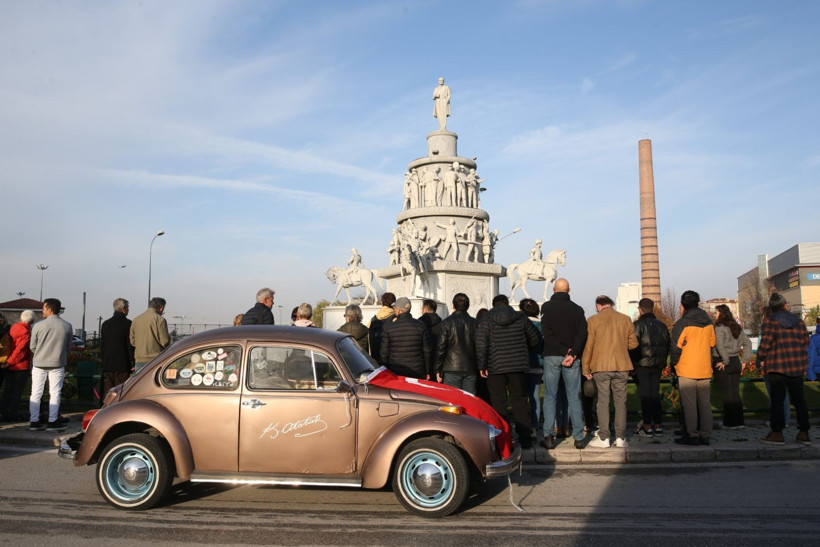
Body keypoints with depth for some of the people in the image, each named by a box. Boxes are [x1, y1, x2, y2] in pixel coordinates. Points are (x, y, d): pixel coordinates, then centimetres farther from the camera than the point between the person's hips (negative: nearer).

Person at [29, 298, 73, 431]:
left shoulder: (38, 326, -9)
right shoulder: (67, 326, -6)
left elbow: (32, 347, 1)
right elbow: (68, 347, 3)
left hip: (39, 364, 0)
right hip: (57, 365, 0)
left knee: (36, 393, 10)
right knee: (55, 393, 6)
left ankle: (34, 421, 11)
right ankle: (52, 421, 7)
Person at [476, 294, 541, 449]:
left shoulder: (487, 320, -1)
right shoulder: (520, 318, 6)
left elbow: (480, 343, -12)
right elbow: (535, 339, 12)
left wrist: (482, 365, -8)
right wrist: (525, 352, 29)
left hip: (495, 367, -2)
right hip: (518, 366, 2)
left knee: (499, 403, 3)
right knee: (520, 400, 9)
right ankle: (525, 438, 9)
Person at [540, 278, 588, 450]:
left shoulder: (547, 307, 1)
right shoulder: (577, 309, 7)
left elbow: (546, 332, -10)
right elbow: (582, 333, -5)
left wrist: (566, 351, -11)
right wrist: (572, 353, -13)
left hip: (552, 356, -2)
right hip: (572, 358, 2)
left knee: (550, 396, 4)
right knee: (574, 397, 6)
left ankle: (548, 436, 0)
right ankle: (578, 437, 5)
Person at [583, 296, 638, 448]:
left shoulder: (593, 320, -3)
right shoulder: (625, 319, 3)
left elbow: (588, 346, -3)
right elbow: (633, 343, 6)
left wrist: (586, 369, 4)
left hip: (601, 367, -2)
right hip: (621, 367, 2)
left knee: (603, 402, 3)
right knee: (620, 402, 8)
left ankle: (603, 438, 4)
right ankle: (620, 438, 9)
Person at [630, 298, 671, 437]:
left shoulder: (638, 325, -10)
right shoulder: (662, 325, 9)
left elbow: (633, 346, -14)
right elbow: (667, 346, 13)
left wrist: (630, 363, -5)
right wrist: (662, 362, 19)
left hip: (642, 365, -6)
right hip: (657, 366, 6)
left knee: (645, 396, -1)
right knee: (655, 395, 12)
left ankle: (647, 427, 2)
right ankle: (658, 426, 13)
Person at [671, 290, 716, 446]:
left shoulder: (682, 323, -11)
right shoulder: (708, 323, 8)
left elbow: (675, 347, -12)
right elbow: (712, 344, 15)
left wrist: (673, 364, 2)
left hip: (687, 370, -6)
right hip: (705, 370, 6)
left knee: (689, 404, -1)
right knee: (704, 403, 10)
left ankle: (692, 435, 1)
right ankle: (705, 435, 13)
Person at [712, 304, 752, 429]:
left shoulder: (719, 328, -13)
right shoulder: (737, 327, 10)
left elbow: (719, 345, -26)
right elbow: (747, 343, 12)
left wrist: (725, 361, -18)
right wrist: (744, 360, 10)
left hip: (722, 364, -7)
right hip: (735, 362, 7)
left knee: (726, 394, 1)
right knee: (735, 393, 13)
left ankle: (730, 422, 5)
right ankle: (739, 421, 16)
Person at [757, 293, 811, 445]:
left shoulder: (769, 321, -7)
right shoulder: (798, 321, 7)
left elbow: (766, 342, -14)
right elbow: (805, 342, 9)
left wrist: (761, 358, -3)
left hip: (777, 366, -4)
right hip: (797, 367, 4)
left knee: (777, 400, 1)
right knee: (799, 399, 11)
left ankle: (777, 433, 1)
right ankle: (804, 433, 13)